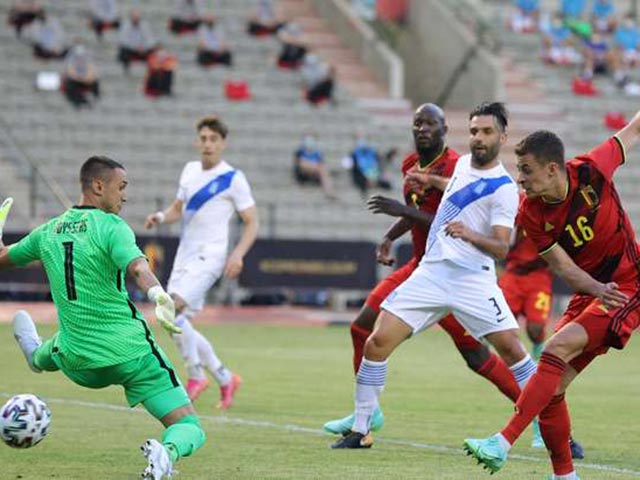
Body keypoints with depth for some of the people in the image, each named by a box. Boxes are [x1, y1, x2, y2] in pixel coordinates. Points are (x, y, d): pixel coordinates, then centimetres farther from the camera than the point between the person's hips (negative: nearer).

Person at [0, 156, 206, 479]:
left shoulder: (49, 231, 6)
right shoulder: (110, 226, -11)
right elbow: (136, 265, -33)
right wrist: (159, 296, -52)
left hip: (77, 364, 6)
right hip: (131, 353, -6)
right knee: (189, 428, -7)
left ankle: (36, 355, 73)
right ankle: (167, 451, -37)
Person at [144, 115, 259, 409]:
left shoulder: (233, 179, -7)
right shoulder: (190, 170, 12)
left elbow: (252, 223, -4)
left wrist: (238, 254, -19)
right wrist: (161, 217, 0)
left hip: (209, 257, -7)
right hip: (185, 254, 8)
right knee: (179, 323, 7)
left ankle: (196, 376, -9)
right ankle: (225, 379, 21)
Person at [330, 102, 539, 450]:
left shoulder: (504, 188, -8)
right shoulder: (462, 164, 12)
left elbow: (501, 248, -18)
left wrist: (471, 236, -34)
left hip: (472, 278, -5)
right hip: (430, 273, 5)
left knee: (511, 349, -12)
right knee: (377, 343, -6)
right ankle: (360, 431, 3)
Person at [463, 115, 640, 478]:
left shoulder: (592, 170, -15)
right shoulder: (531, 214, -7)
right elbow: (564, 267, -8)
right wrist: (597, 288, -28)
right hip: (589, 293, 5)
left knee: (557, 349, -24)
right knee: (552, 389, -4)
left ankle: (503, 444, -30)